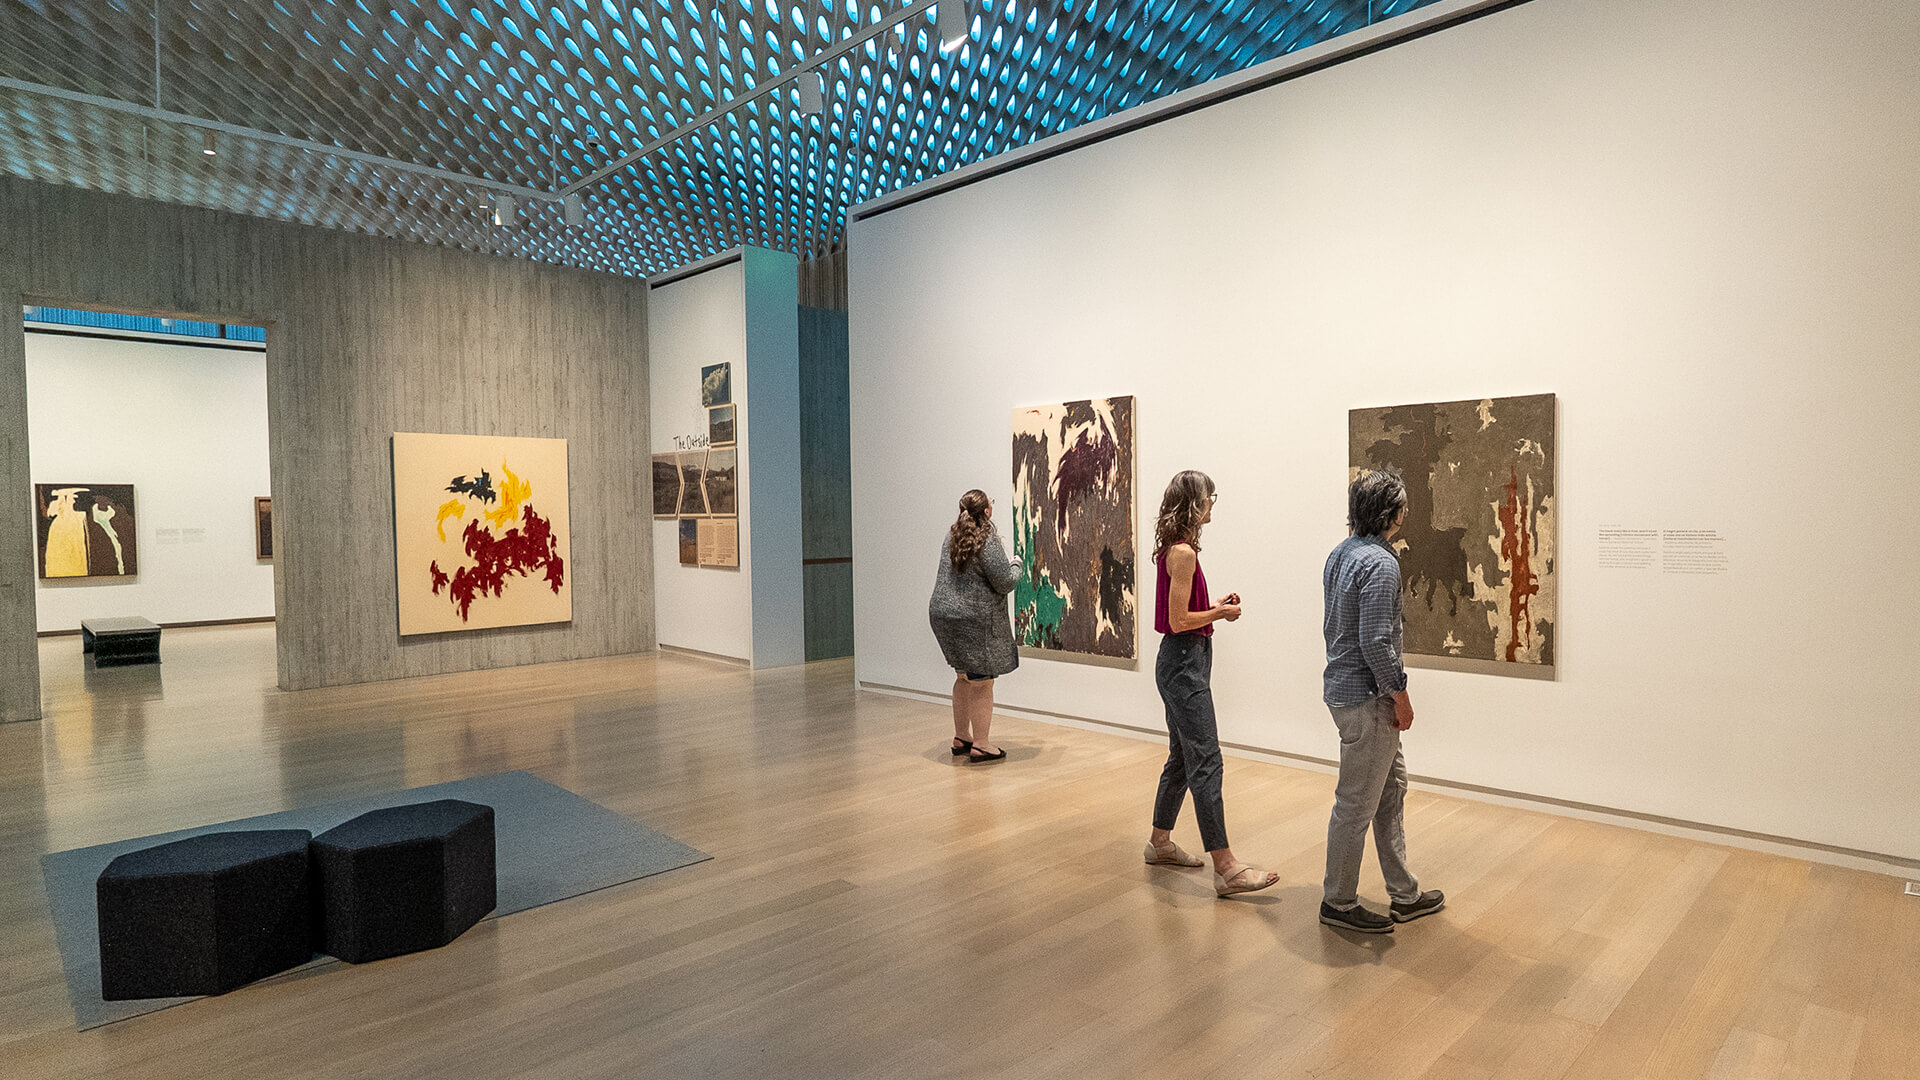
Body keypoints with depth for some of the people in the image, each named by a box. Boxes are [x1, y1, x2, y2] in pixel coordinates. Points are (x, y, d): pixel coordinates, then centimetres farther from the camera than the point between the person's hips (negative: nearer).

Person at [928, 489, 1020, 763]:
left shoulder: (951, 537, 10)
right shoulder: (987, 542, -15)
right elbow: (1004, 583, -13)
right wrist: (1016, 565, 6)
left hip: (942, 613, 8)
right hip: (975, 619, -8)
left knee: (964, 678, 19)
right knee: (982, 682, 0)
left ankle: (961, 738, 28)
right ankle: (981, 746, 6)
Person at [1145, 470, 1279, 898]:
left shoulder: (1174, 549, 12)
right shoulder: (1183, 552, -17)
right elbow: (1178, 621, -20)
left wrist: (1216, 605, 7)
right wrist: (1221, 614, -7)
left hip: (1184, 662, 11)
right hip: (1184, 662, -11)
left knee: (1182, 758, 18)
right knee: (1205, 765, -8)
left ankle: (1160, 842, 29)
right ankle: (1225, 869, -3)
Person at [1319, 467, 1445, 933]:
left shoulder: (1340, 553, 10)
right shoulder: (1380, 563, -20)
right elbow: (1376, 641, -25)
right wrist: (1400, 694, -13)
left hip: (1342, 685, 10)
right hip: (1366, 698, -10)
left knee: (1392, 789, 19)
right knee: (1357, 803, 2)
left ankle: (1404, 895, 30)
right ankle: (1338, 903, 15)